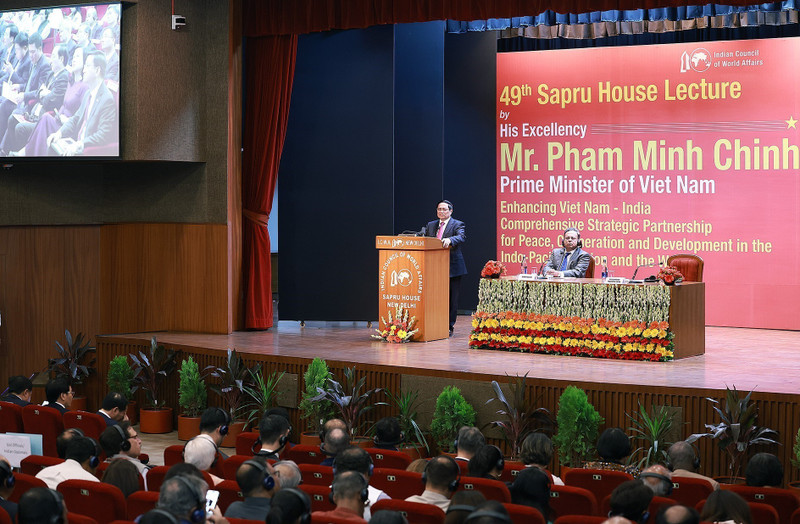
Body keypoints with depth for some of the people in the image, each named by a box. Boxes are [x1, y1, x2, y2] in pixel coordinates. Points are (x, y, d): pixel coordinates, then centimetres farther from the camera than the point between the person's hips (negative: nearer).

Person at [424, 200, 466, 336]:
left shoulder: (457, 225, 0)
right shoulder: (430, 225, 17)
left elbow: (461, 237, -18)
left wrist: (450, 240, -38)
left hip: (452, 267, -4)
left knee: (452, 298, 0)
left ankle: (449, 327, 6)